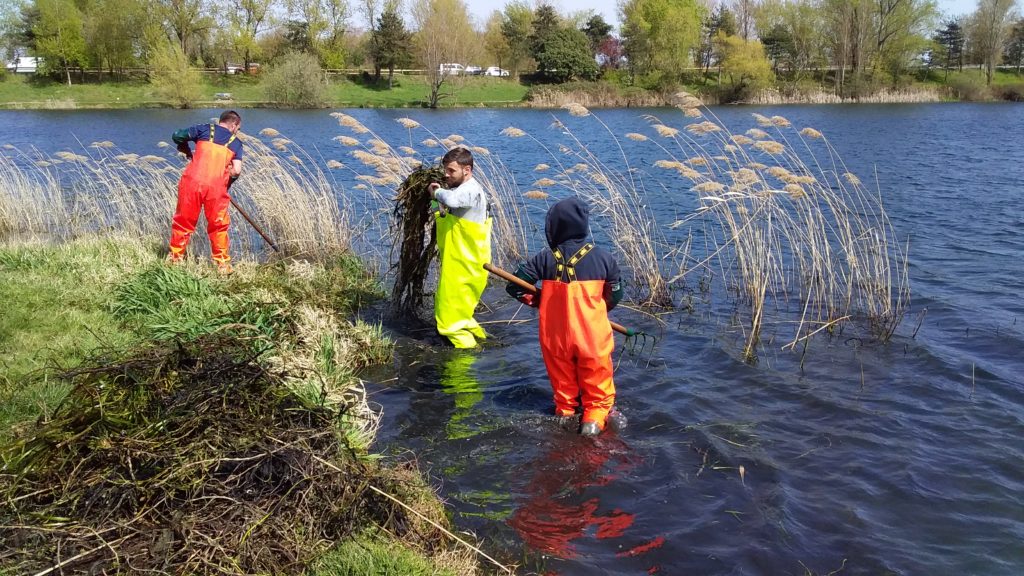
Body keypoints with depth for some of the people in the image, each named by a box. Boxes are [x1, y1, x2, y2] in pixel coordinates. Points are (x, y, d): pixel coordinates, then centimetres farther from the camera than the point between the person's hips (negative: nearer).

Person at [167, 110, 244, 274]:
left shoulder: (205, 129, 13)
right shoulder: (236, 142, 13)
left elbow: (177, 136, 6)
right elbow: (237, 170, 2)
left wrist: (186, 150, 24)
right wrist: (227, 181, 20)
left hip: (192, 181, 1)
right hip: (216, 186, -1)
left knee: (183, 221, 14)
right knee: (218, 226, 13)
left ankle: (175, 259, 22)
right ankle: (223, 264, 15)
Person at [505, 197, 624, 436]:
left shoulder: (545, 259, -10)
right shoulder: (602, 257, -9)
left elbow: (515, 286, -5)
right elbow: (615, 295, 2)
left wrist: (537, 300, 11)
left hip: (556, 336, 1)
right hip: (592, 335, -1)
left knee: (562, 379, 23)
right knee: (597, 382, 17)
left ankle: (565, 412, 34)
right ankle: (594, 417, 12)